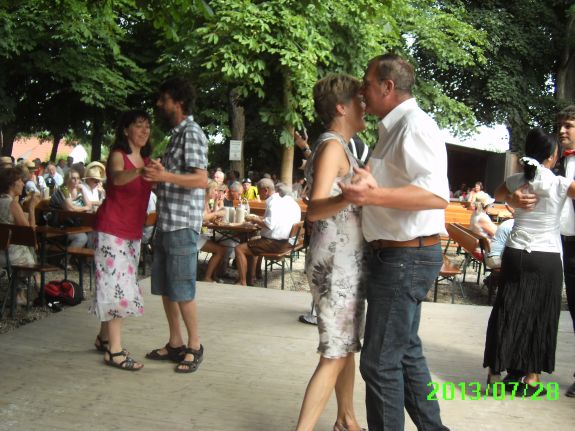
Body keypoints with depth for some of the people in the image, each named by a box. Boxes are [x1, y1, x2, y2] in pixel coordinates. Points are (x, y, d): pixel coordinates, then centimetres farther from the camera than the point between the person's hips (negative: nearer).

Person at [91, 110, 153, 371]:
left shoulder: (147, 160, 12)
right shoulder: (118, 155, -10)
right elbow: (117, 178, -32)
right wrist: (141, 171, -52)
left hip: (133, 232, 7)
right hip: (112, 230, -7)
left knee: (121, 287, 13)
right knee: (116, 286, -11)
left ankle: (104, 337, 26)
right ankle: (114, 351, -9)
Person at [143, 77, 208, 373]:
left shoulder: (191, 133, -11)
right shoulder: (177, 133, 18)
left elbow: (202, 180, -22)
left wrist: (165, 176, -34)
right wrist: (157, 174, 18)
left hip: (182, 223, -10)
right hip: (166, 221, 10)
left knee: (182, 290, -3)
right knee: (164, 287, 13)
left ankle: (194, 347, 10)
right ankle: (175, 343, 24)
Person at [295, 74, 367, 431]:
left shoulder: (341, 147, 16)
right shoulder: (333, 146, -14)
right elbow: (315, 209, -28)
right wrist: (347, 197, -46)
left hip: (346, 260, 10)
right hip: (337, 261, -10)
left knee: (347, 346, 16)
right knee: (335, 354, -8)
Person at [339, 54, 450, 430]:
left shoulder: (416, 126, -16)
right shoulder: (395, 128, 16)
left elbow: (437, 195, -29)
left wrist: (374, 195, -38)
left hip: (407, 257, -11)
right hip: (398, 255, 11)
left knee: (381, 361, -5)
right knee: (406, 353, 20)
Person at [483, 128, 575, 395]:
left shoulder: (516, 181, 1)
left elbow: (498, 196, 21)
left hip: (515, 254, 3)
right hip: (547, 258, -2)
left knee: (508, 312, 9)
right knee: (541, 317, 8)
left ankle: (495, 373, 12)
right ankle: (530, 378, 13)